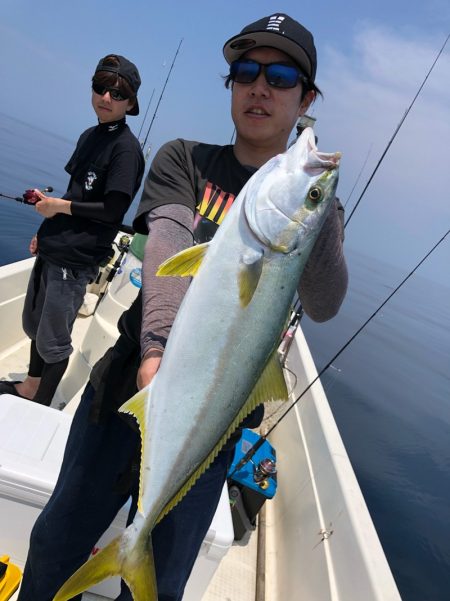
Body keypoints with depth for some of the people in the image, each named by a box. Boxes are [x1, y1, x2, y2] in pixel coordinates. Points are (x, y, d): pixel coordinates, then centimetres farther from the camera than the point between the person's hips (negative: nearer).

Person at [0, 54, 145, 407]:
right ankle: (31, 387, 43)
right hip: (51, 250, 9)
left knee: (52, 341, 3)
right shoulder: (90, 136, 12)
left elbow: (113, 211, -18)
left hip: (76, 260, -9)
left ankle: (41, 407, 24)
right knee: (34, 325, 22)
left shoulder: (126, 149, -13)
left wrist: (59, 206, -10)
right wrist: (47, 231, 15)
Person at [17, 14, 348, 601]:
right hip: (129, 382, 1)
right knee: (55, 548, 17)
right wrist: (158, 348, -34)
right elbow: (168, 244, -17)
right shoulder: (185, 159, 2)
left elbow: (323, 305, -13)